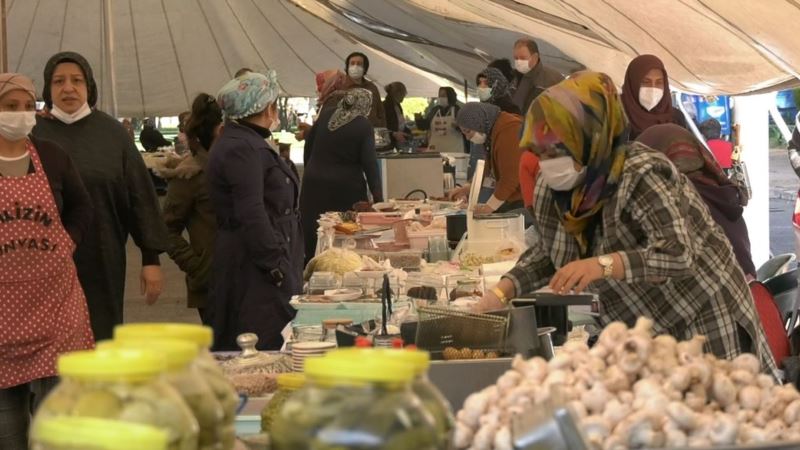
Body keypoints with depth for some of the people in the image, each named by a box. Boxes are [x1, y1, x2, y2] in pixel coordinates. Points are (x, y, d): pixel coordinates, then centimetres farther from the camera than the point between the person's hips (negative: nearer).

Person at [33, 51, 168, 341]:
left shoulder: (112, 133, 3)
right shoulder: (32, 135, 1)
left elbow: (140, 197, 3)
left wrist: (151, 257, 0)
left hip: (102, 261, 1)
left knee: (102, 338, 4)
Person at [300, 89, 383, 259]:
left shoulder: (325, 116, 5)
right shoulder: (363, 126, -9)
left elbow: (308, 145, 14)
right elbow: (370, 163, -12)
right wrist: (377, 195, -10)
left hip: (315, 184, 4)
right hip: (346, 189, -4)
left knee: (313, 237, 8)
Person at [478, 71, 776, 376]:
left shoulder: (641, 177, -26)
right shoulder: (553, 185, -4)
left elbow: (679, 256, -34)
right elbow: (549, 251, 9)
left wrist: (602, 265, -46)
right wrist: (502, 292, -5)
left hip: (702, 323, -7)